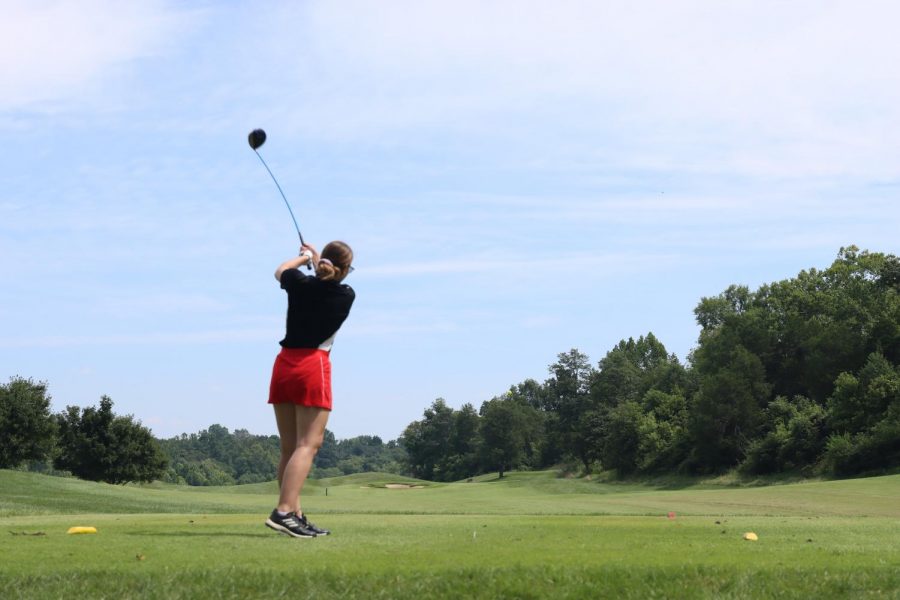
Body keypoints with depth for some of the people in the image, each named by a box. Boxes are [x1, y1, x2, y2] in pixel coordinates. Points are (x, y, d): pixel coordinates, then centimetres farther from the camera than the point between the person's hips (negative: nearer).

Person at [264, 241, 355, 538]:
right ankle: (283, 511, -24)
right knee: (308, 444, -9)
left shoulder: (300, 284, 2)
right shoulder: (346, 295, -1)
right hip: (314, 366, -5)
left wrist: (305, 257, 42)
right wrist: (315, 258, 38)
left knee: (289, 447, 8)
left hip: (284, 365, 5)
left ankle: (295, 515, 8)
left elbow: (281, 270, 27)